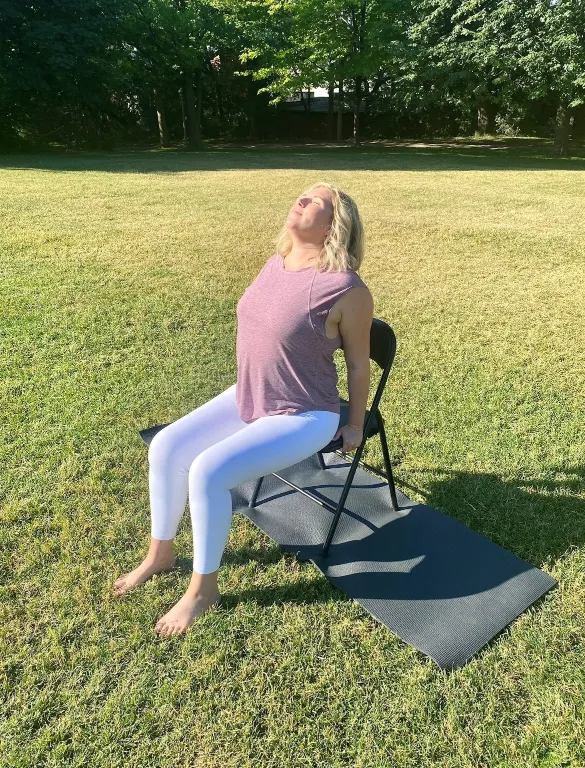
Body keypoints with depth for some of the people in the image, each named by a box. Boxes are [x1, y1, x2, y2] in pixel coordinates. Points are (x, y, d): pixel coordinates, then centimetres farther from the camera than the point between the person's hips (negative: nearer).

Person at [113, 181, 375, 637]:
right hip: (246, 399, 8)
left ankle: (203, 589, 2)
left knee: (208, 472, -22)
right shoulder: (276, 264, 1)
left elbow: (359, 364, -10)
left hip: (303, 418, -7)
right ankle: (160, 553, 18)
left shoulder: (347, 289, -22)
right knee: (166, 446, -4)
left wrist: (355, 426, 0)